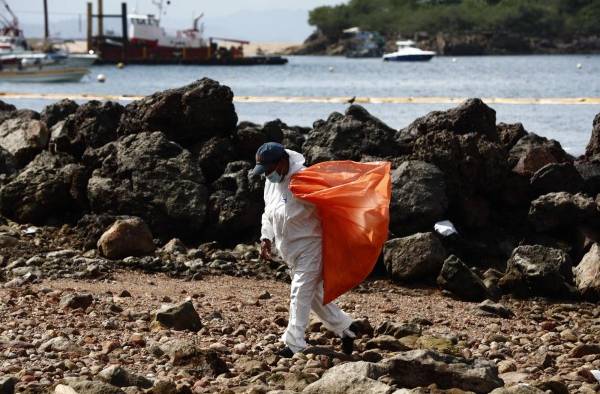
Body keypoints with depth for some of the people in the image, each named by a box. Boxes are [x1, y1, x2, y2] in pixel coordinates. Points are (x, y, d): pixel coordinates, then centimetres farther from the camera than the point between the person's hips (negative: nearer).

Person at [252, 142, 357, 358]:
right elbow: (269, 213, 18)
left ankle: (295, 344, -9)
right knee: (313, 294, 15)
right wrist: (266, 238, 6)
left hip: (309, 247, -9)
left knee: (301, 294, -11)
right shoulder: (271, 182, 4)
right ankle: (345, 328, 27)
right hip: (290, 251, 9)